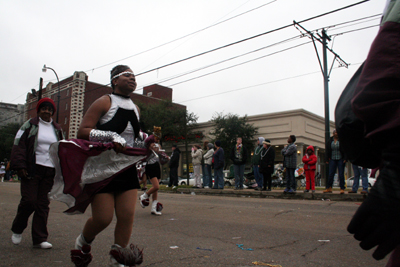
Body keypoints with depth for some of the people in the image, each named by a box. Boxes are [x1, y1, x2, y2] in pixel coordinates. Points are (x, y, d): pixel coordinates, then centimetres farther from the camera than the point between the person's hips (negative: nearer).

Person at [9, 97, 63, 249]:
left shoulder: (57, 130, 16)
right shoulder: (29, 126, 5)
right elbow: (18, 146, -1)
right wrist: (20, 166, -11)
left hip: (50, 172, 3)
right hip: (32, 169, -3)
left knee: (43, 205, 3)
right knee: (29, 201, -8)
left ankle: (39, 239, 8)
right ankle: (17, 229, 21)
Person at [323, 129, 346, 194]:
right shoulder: (330, 140, 5)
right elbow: (328, 150, 10)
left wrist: (345, 159, -11)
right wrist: (327, 159, 7)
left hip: (340, 159, -2)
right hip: (332, 159, 3)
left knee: (341, 174, 0)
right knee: (330, 174, 2)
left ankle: (342, 188, 7)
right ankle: (329, 188, 9)